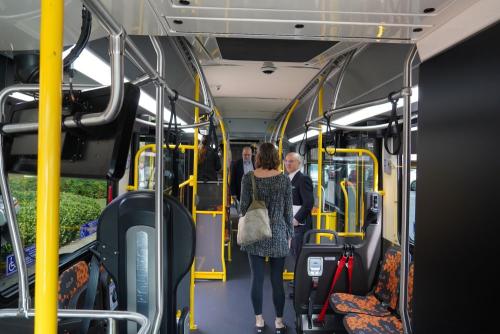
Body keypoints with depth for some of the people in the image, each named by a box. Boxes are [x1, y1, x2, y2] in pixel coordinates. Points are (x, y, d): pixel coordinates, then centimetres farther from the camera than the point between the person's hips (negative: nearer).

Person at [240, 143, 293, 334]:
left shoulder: (248, 178, -5)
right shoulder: (284, 179, -5)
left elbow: (244, 207, -2)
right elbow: (288, 210, -2)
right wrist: (289, 234, 9)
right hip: (278, 235, 0)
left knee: (257, 279, 9)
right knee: (277, 280, 9)